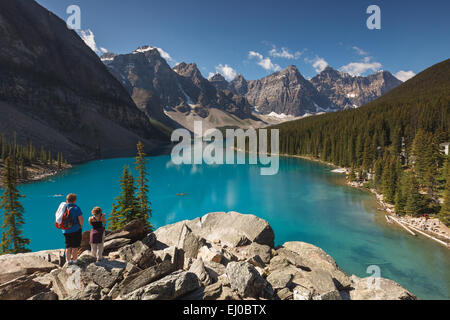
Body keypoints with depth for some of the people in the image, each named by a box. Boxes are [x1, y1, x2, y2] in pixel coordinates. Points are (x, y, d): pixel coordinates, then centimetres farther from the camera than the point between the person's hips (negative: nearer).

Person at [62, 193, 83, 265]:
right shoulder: (76, 208, -13)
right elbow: (80, 219, -16)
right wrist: (81, 227, 0)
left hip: (66, 230, 5)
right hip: (75, 230, -5)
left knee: (68, 247, 15)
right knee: (75, 247, 6)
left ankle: (68, 260, 21)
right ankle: (74, 261, 12)